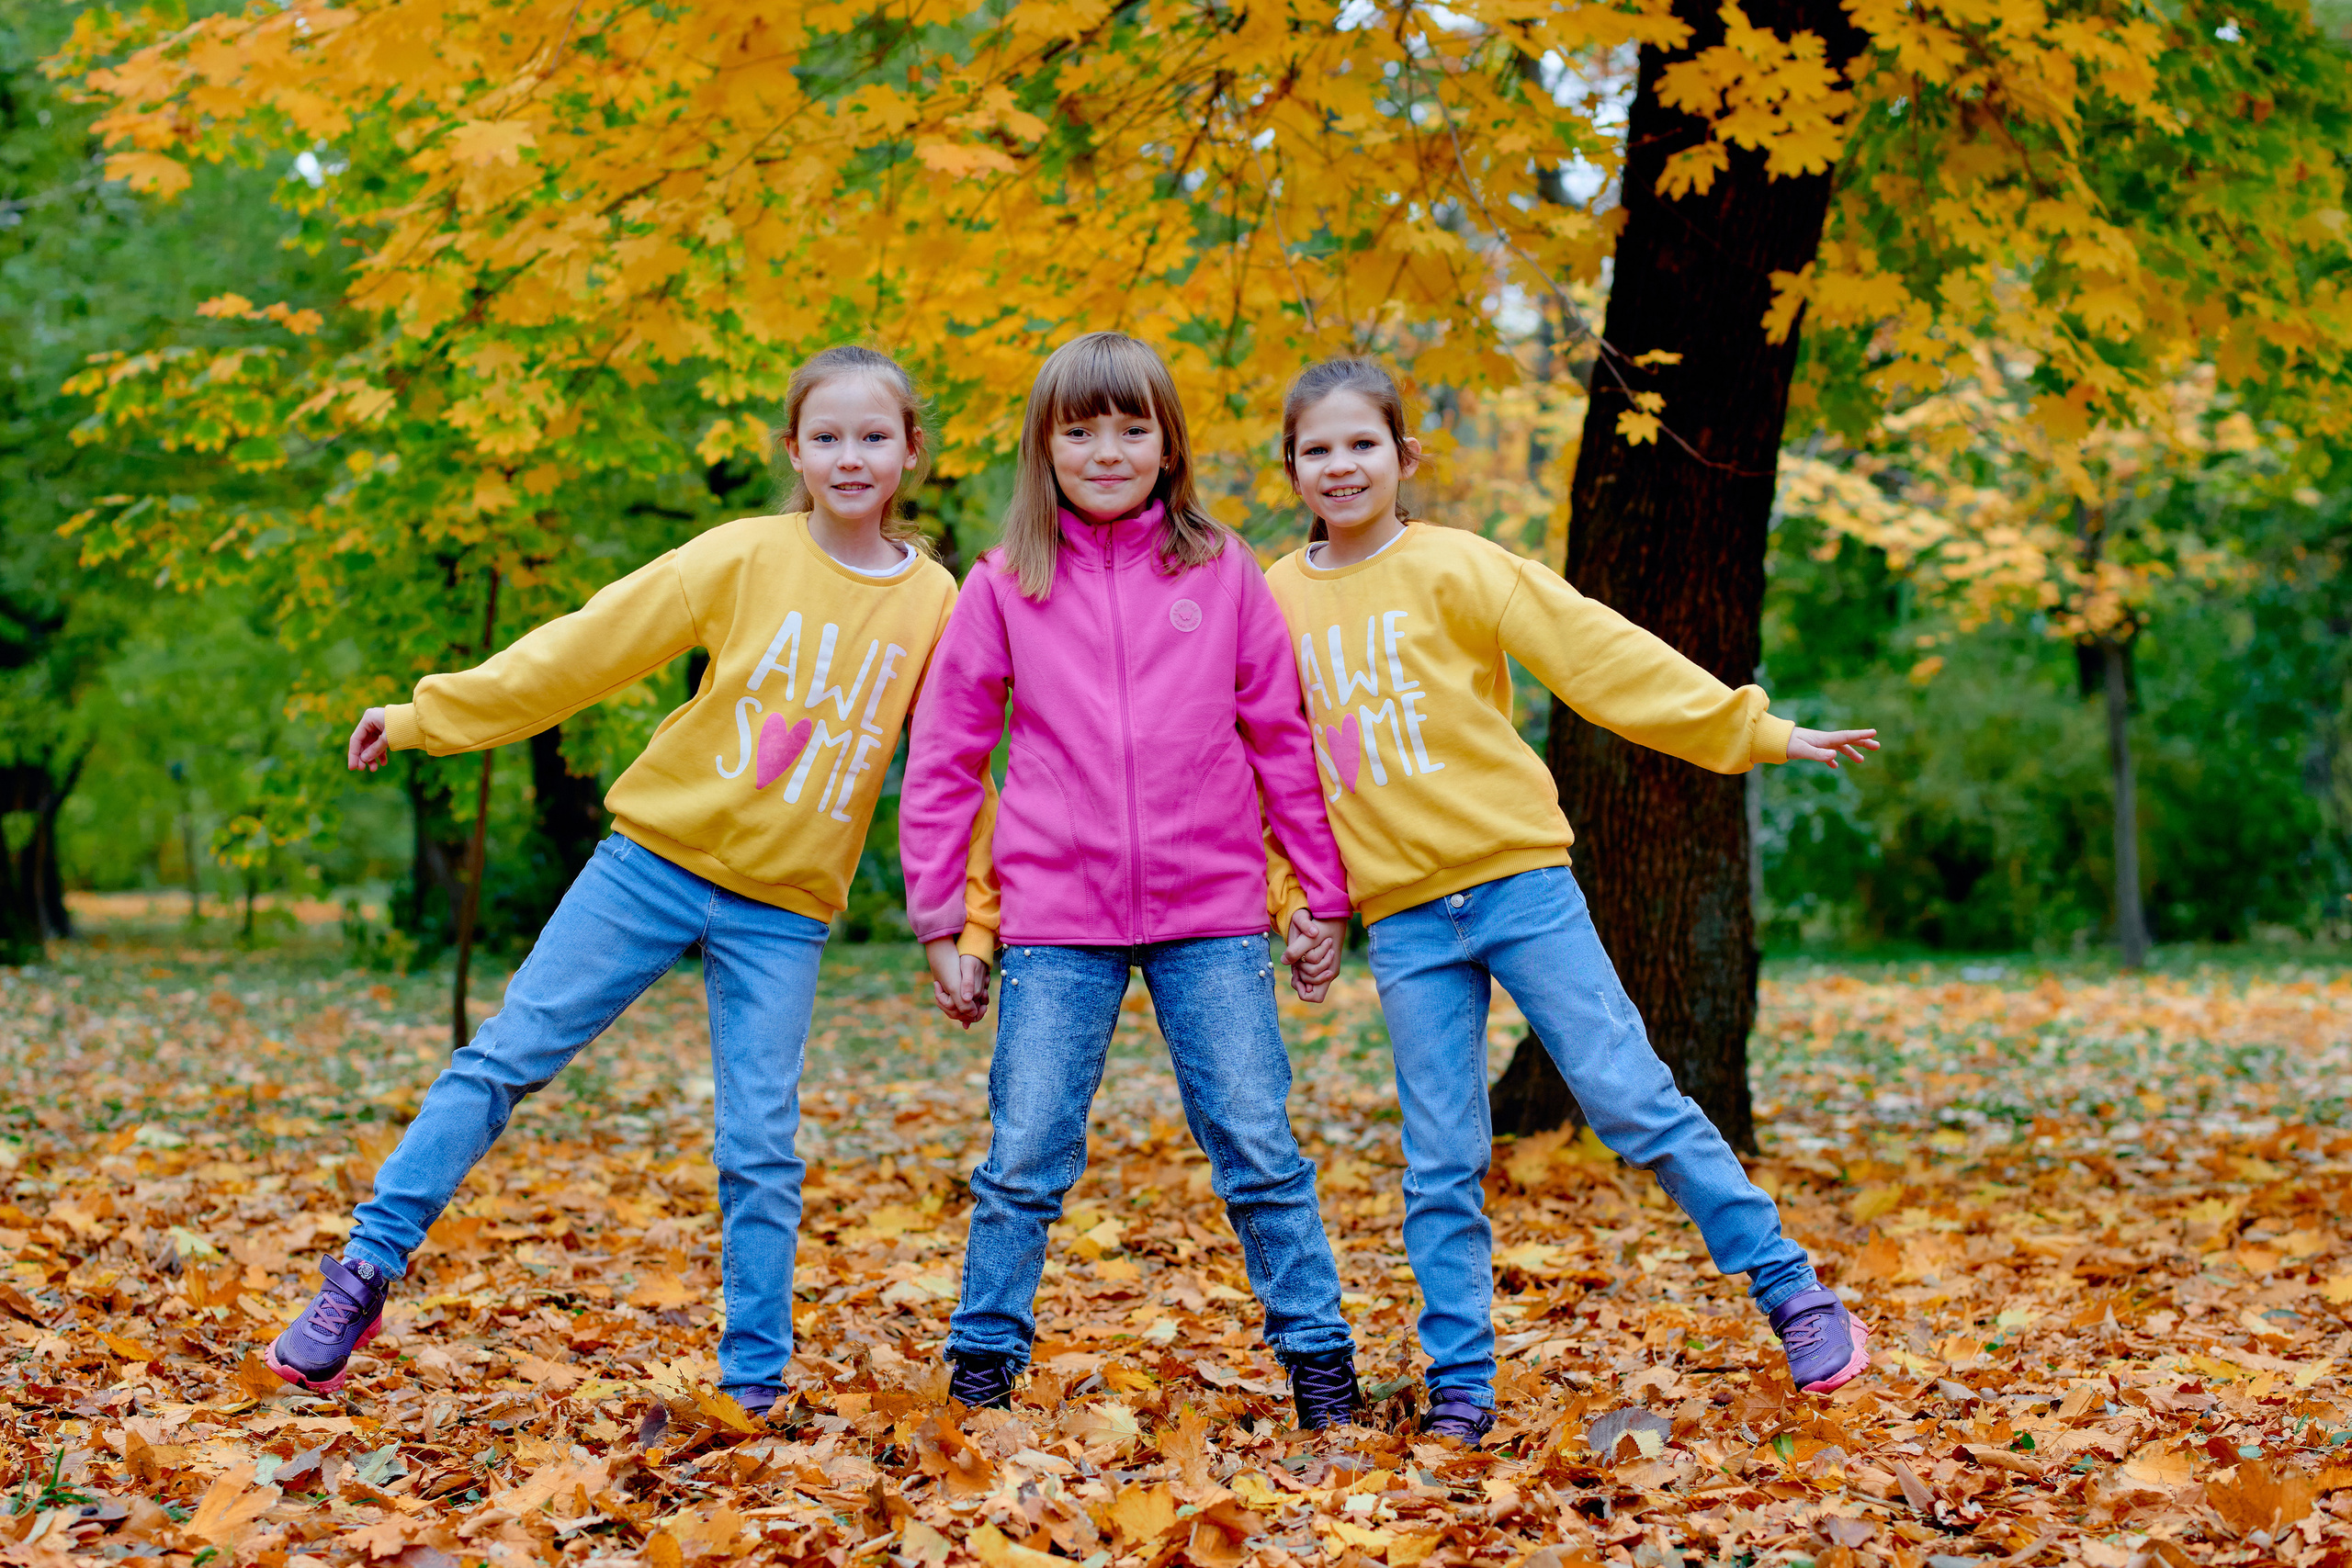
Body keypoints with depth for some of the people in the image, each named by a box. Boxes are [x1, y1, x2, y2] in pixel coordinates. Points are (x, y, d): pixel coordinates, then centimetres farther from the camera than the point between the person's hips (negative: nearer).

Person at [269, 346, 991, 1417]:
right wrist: (427, 716, -4)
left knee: (761, 1148, -2)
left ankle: (755, 1382, 9)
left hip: (785, 909, 0)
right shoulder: (744, 558, -4)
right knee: (506, 1055, -1)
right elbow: (587, 646, -3)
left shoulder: (936, 607, 0)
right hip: (657, 856, 0)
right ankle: (366, 1270, 9)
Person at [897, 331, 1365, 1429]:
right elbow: (942, 762, 7)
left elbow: (1283, 737, 9)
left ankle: (1321, 1370, 12)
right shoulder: (1004, 588, 4)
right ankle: (983, 1370, 15)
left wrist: (1323, 894, 9)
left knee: (1259, 1149, 3)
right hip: (1056, 919, 0)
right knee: (1024, 1161, 2)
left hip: (1212, 914, 0)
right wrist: (943, 924, 4)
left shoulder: (1220, 573, 5)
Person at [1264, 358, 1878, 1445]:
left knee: (1632, 1099, -6)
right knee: (1440, 1165, 3)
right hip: (1402, 920, 3)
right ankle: (1460, 1385, 12)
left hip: (1519, 881, -3)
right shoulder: (1272, 604, 7)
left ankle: (1791, 1292, 6)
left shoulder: (1454, 569, -3)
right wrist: (1291, 901, 10)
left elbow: (1605, 656, -7)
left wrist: (1757, 732, -11)